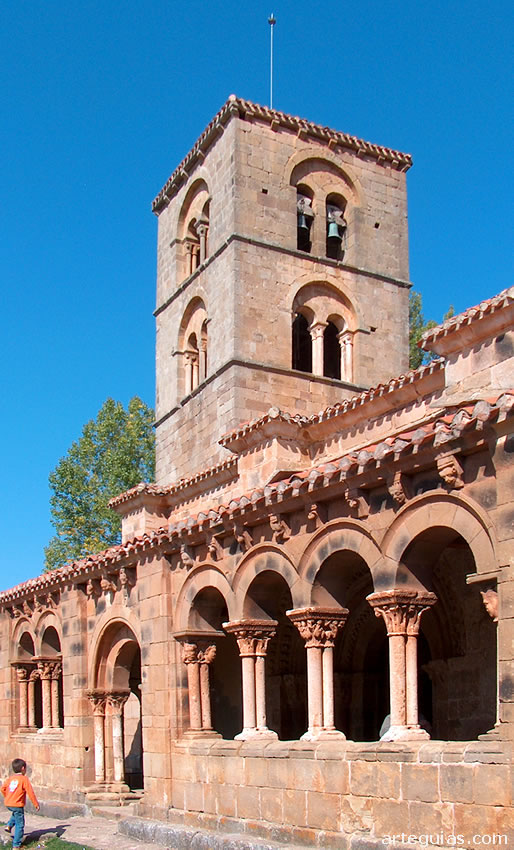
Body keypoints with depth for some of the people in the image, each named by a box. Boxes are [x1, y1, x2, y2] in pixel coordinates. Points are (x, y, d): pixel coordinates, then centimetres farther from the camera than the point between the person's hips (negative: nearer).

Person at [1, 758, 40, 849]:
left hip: (8, 803, 7)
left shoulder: (10, 778, 8)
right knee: (19, 824, 3)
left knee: (15, 814, 37)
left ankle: (9, 826, 21)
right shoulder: (24, 779, -11)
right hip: (17, 804, -7)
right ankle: (16, 844, 4)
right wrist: (36, 804, -6)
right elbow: (30, 792, -13)